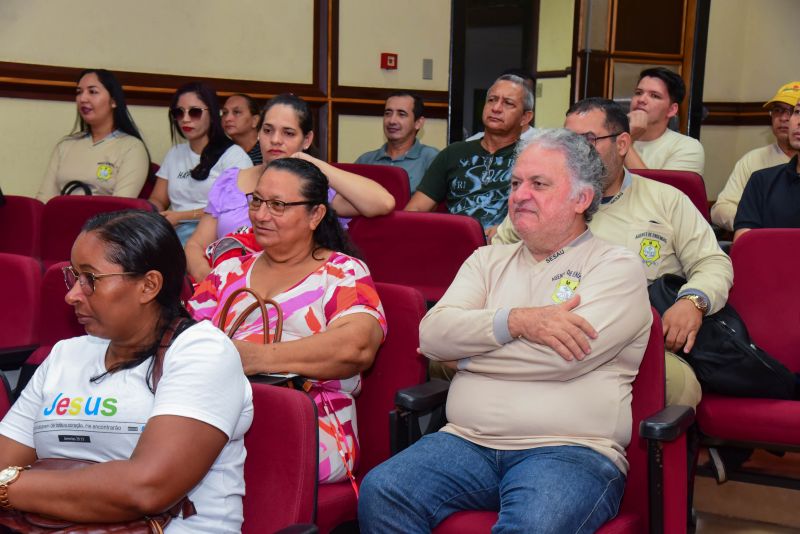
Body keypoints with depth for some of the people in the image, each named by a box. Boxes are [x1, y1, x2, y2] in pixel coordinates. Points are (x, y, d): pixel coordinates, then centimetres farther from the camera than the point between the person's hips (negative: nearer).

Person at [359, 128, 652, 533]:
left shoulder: (616, 267, 4)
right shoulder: (489, 261, 19)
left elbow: (564, 355, -12)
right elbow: (432, 333, 2)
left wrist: (461, 351, 0)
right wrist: (517, 321, -13)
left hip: (571, 449, -4)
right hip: (469, 441, 4)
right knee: (380, 492, -23)